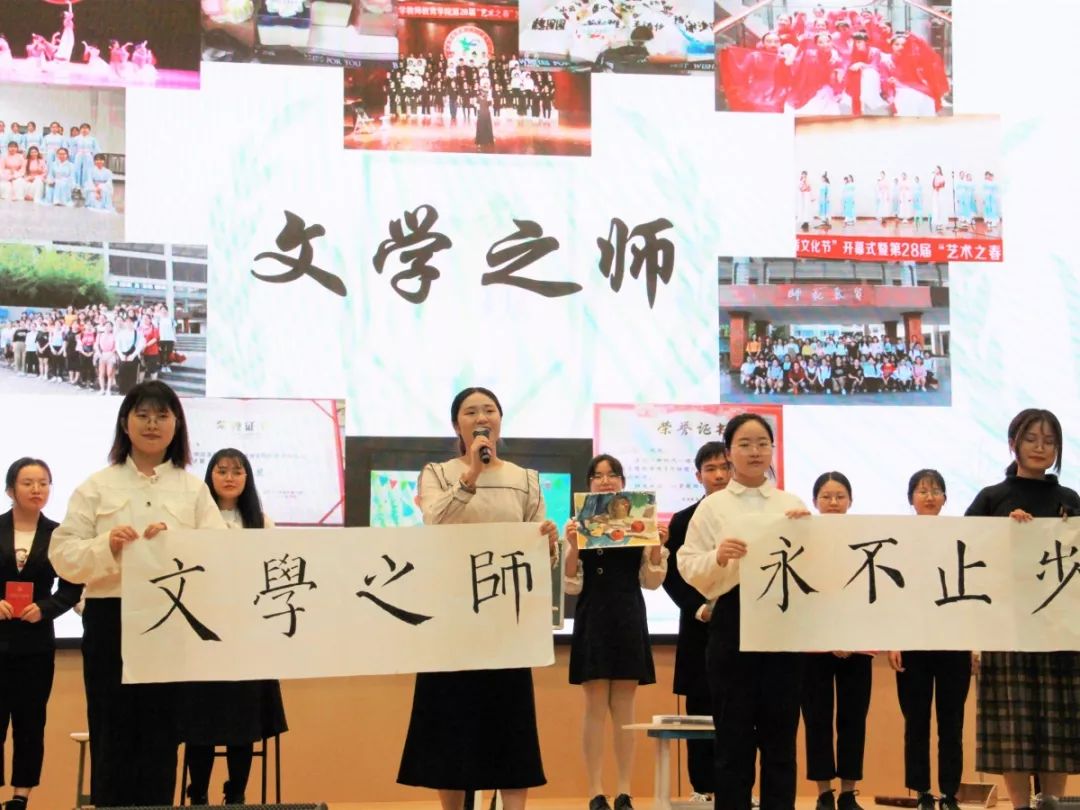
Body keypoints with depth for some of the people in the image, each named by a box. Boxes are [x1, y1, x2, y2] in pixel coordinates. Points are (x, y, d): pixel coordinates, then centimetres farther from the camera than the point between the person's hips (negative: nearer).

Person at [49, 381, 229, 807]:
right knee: (112, 735, 0)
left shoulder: (194, 489, 10)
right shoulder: (97, 486, 8)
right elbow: (63, 556, 0)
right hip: (110, 620, -1)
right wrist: (107, 547, -18)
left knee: (161, 736, 3)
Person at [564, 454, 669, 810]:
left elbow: (651, 581, 5)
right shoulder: (577, 524, 1)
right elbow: (572, 585, -3)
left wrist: (657, 548, -11)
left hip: (630, 619, 1)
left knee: (624, 708, 5)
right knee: (596, 707, 0)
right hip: (592, 619, -1)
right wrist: (572, 548, -18)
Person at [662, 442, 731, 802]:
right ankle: (703, 790, 6)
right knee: (701, 713, 1)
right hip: (701, 631, 0)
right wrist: (698, 608, -12)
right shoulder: (683, 521, 7)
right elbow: (672, 576, 3)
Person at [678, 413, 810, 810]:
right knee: (733, 737, 1)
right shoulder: (712, 507, 4)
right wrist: (718, 557, -21)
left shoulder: (792, 505, 11)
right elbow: (689, 569, -3)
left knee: (780, 736, 6)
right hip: (733, 625, -2)